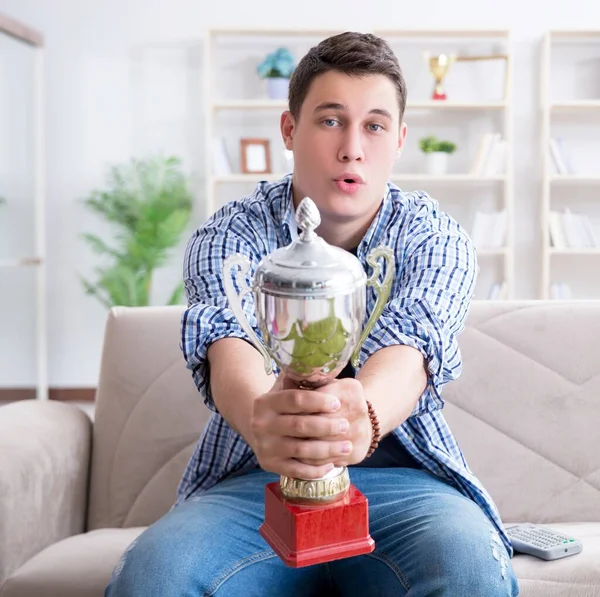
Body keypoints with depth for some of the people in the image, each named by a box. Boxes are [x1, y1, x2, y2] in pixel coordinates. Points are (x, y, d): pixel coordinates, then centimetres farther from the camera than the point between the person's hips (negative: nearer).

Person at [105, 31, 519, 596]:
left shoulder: (436, 237, -1)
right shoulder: (227, 235, -1)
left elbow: (407, 349, -20)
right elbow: (229, 348, -20)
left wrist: (363, 415, -46)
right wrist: (260, 418, -46)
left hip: (401, 479, 1)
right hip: (250, 480, 0)